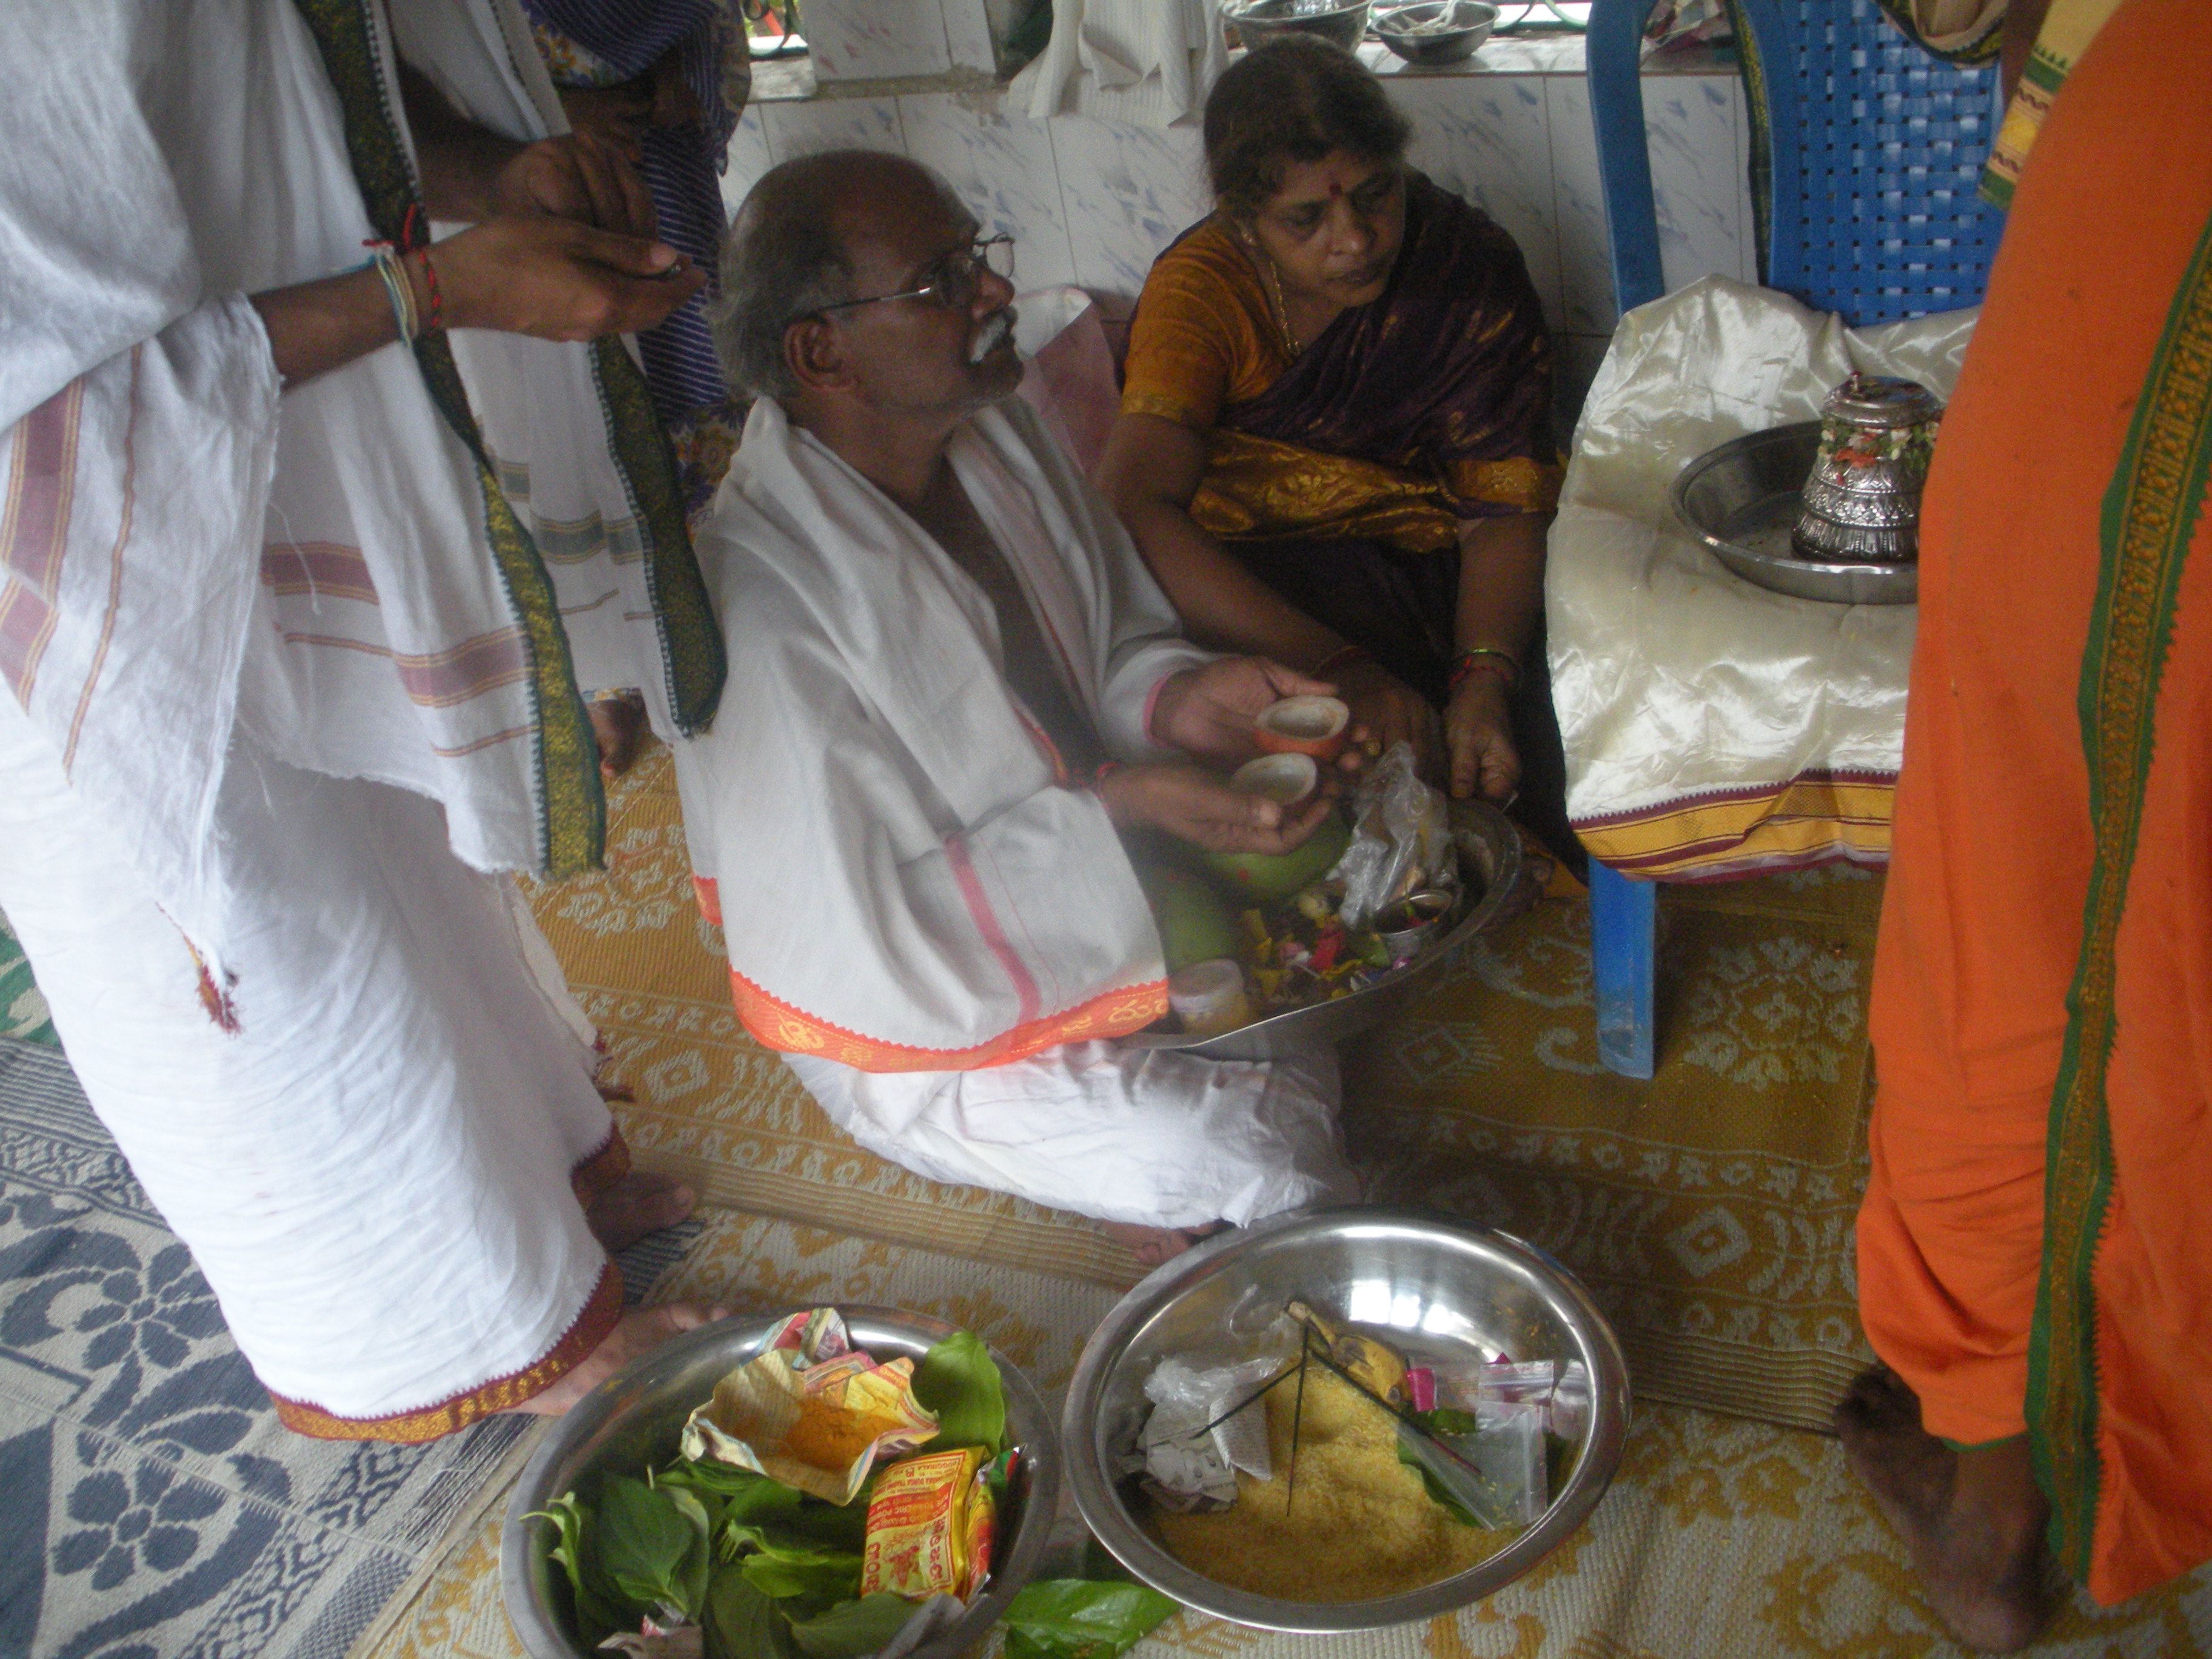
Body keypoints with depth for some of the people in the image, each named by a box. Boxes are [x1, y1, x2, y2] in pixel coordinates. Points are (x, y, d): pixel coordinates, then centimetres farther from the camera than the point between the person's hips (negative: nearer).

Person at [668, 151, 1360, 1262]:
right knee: (1260, 1160, -17)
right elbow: (851, 930, -28)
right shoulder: (759, 592, -31)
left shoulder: (999, 439, -6)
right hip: (925, 1021, -8)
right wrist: (1113, 810, -32)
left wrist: (1178, 697, -16)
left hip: (1107, 874, 8)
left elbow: (1109, 642, 8)